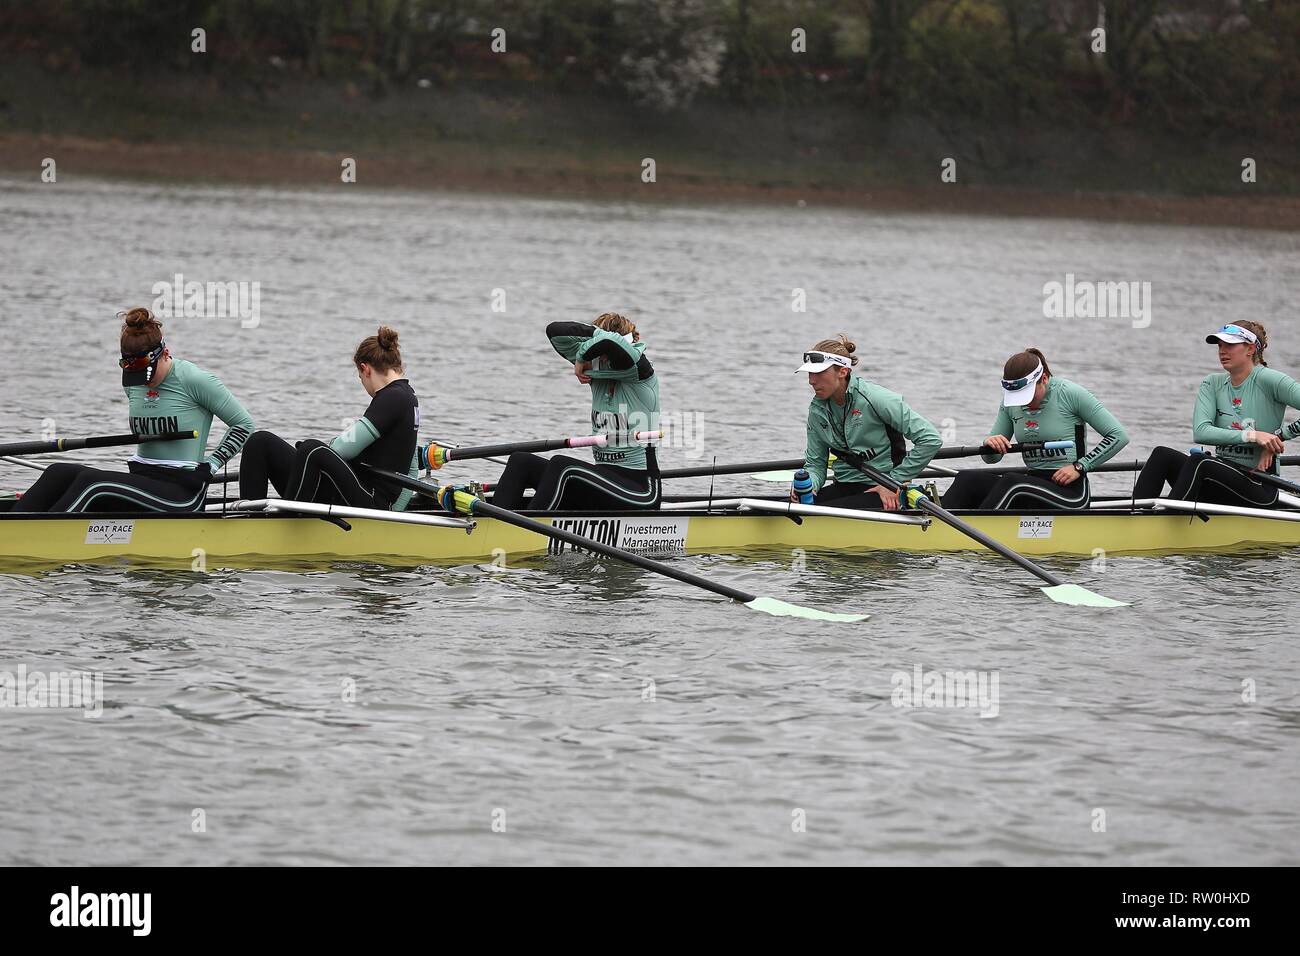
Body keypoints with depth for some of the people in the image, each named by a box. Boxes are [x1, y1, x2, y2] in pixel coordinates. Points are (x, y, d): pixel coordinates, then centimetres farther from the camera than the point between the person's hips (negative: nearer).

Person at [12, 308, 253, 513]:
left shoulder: (193, 380, -9)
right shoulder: (133, 382, 10)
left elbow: (244, 424, -2)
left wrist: (210, 466, -8)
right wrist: (141, 463, 14)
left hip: (180, 492, -7)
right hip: (141, 479, 7)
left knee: (91, 482, -29)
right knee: (60, 473, -17)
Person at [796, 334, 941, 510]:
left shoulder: (873, 398, -16)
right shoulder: (817, 409, 4)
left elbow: (930, 440, -17)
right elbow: (815, 463, 11)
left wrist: (895, 482, -12)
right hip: (844, 487, 6)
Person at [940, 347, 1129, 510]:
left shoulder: (1070, 394, -8)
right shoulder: (1011, 403, 8)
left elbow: (1119, 436, -7)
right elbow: (991, 458, 13)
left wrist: (1079, 467, -13)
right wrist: (990, 444, -12)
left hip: (1070, 493, -6)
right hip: (1034, 484, 6)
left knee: (1010, 483, -34)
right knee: (967, 479, -18)